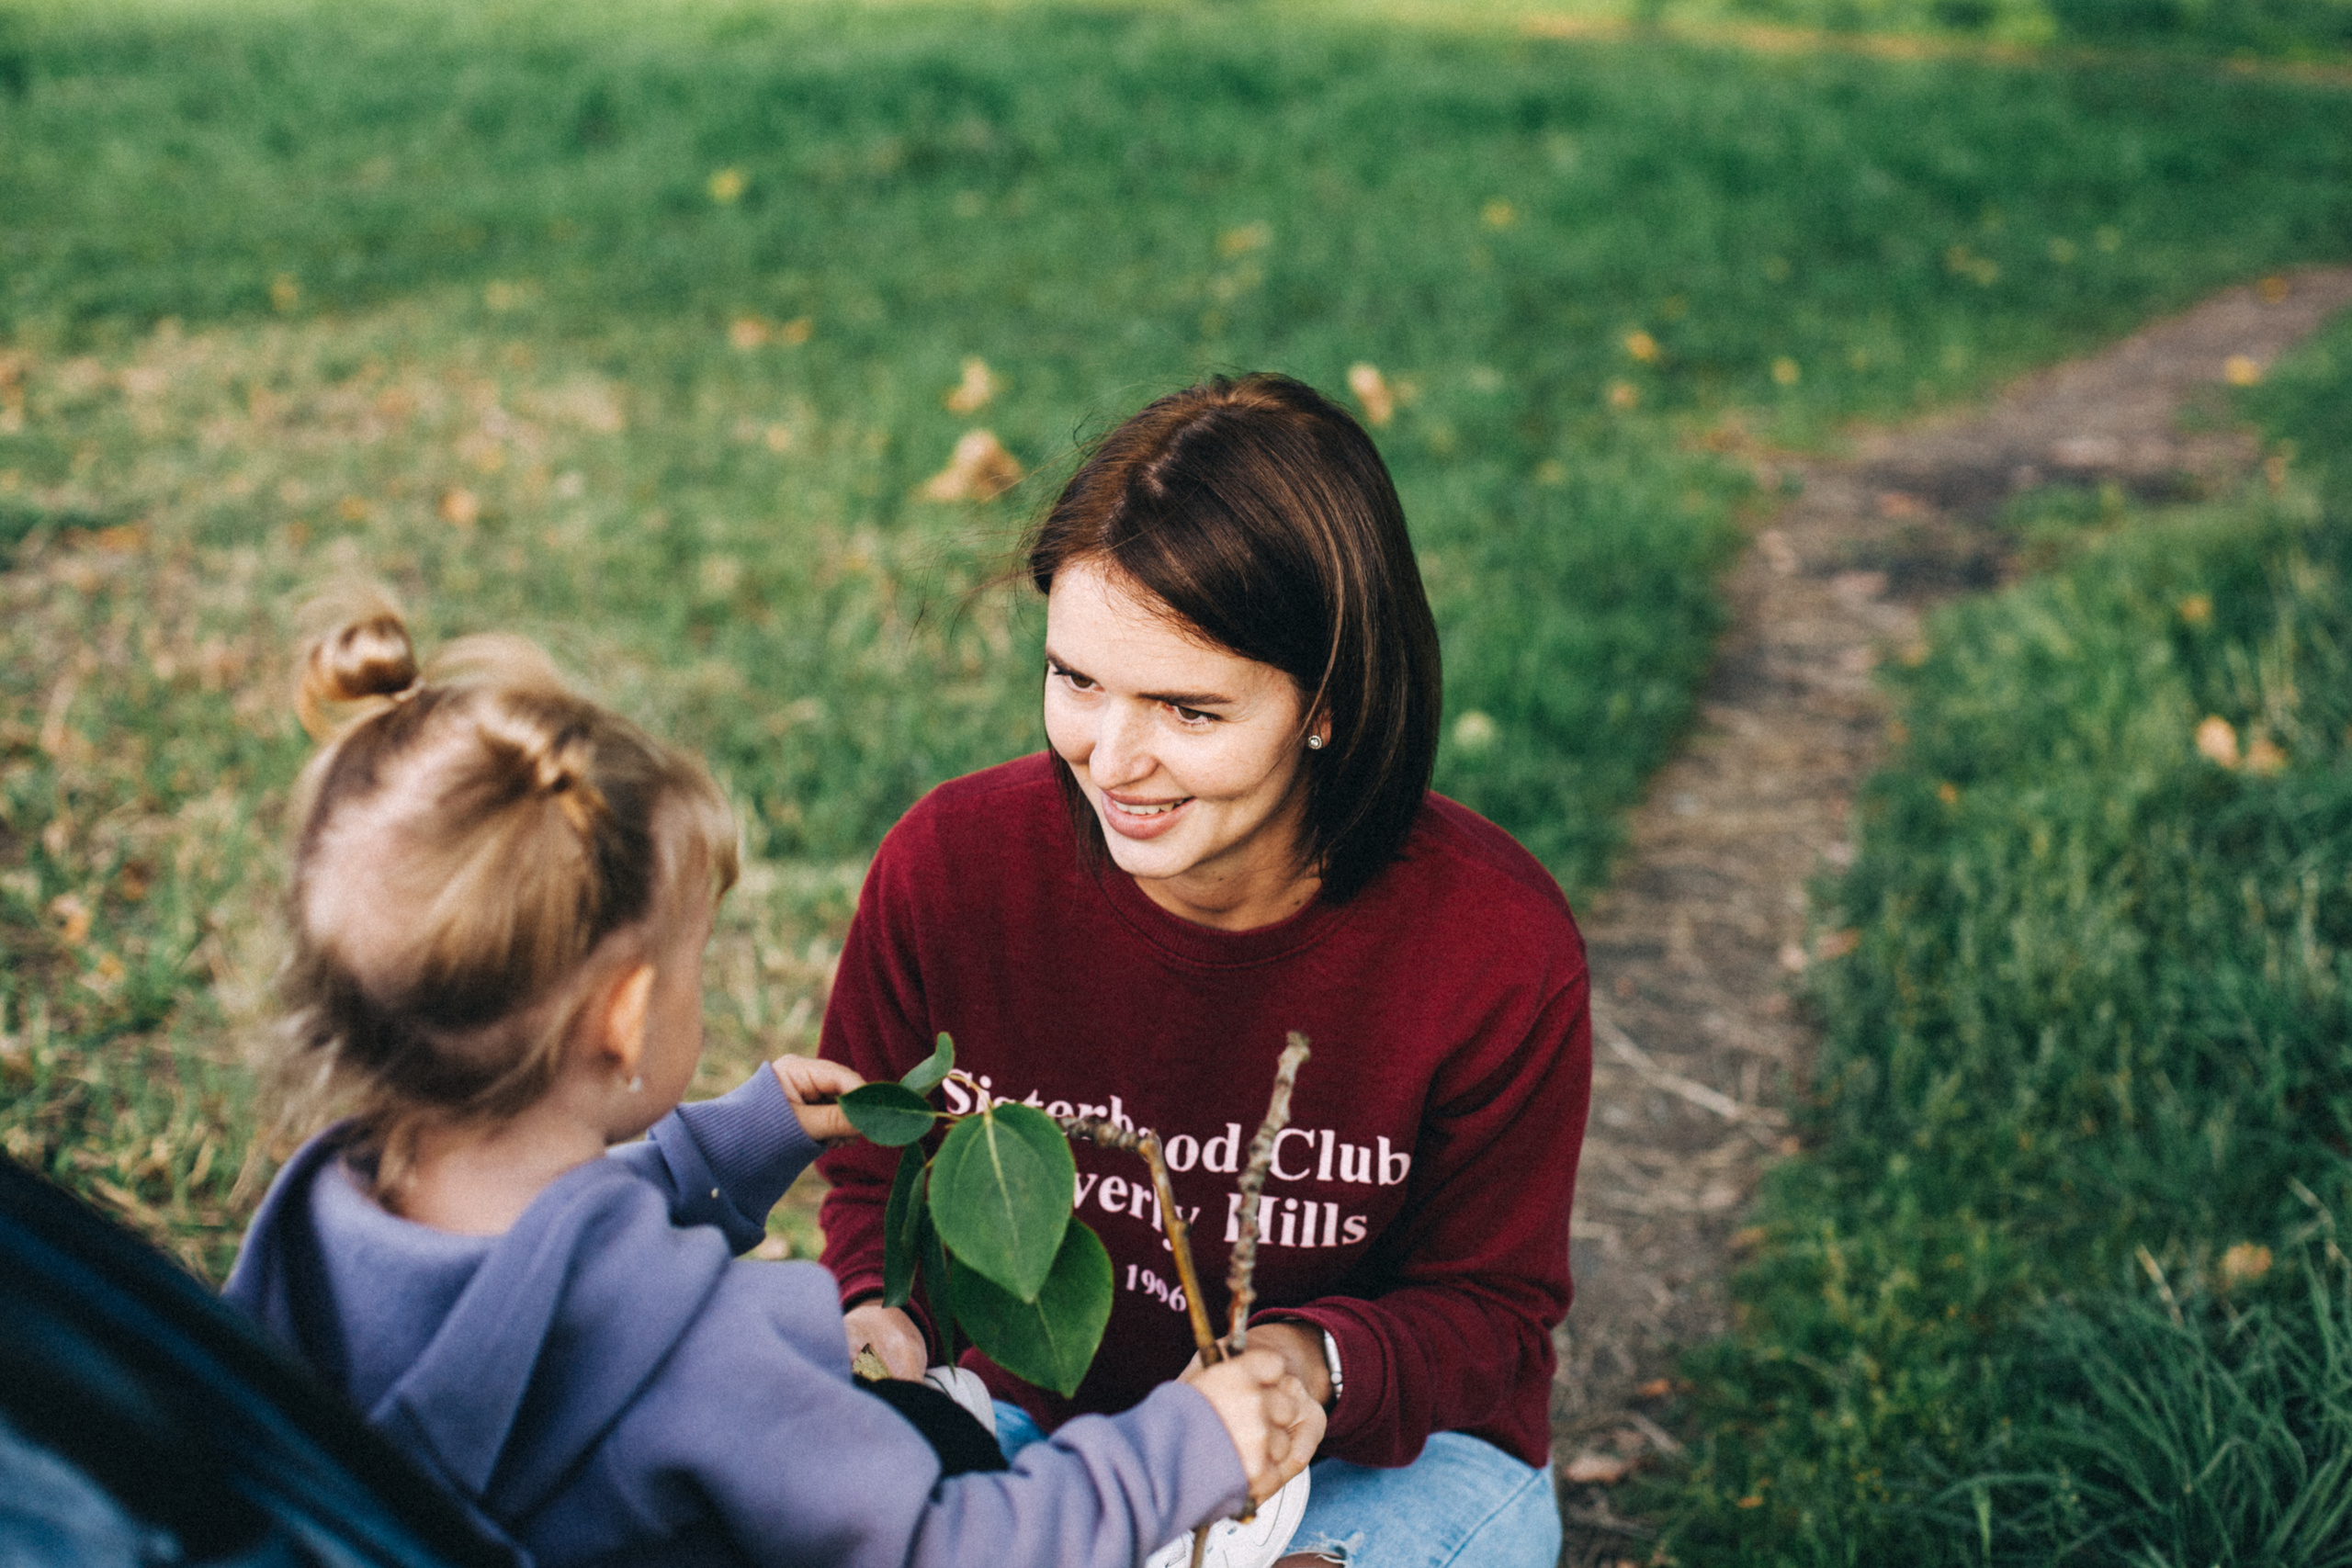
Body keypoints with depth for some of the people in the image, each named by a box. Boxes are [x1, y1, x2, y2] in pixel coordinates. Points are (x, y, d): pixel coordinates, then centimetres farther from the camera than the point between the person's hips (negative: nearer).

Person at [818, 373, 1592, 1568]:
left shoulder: (1495, 948, -22)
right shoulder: (950, 865, -17)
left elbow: (1489, 1307, -8)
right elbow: (872, 1171, 3)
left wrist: (1313, 1365, -29)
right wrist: (876, 1314, -19)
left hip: (1383, 1453, 0)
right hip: (1023, 1415, 1)